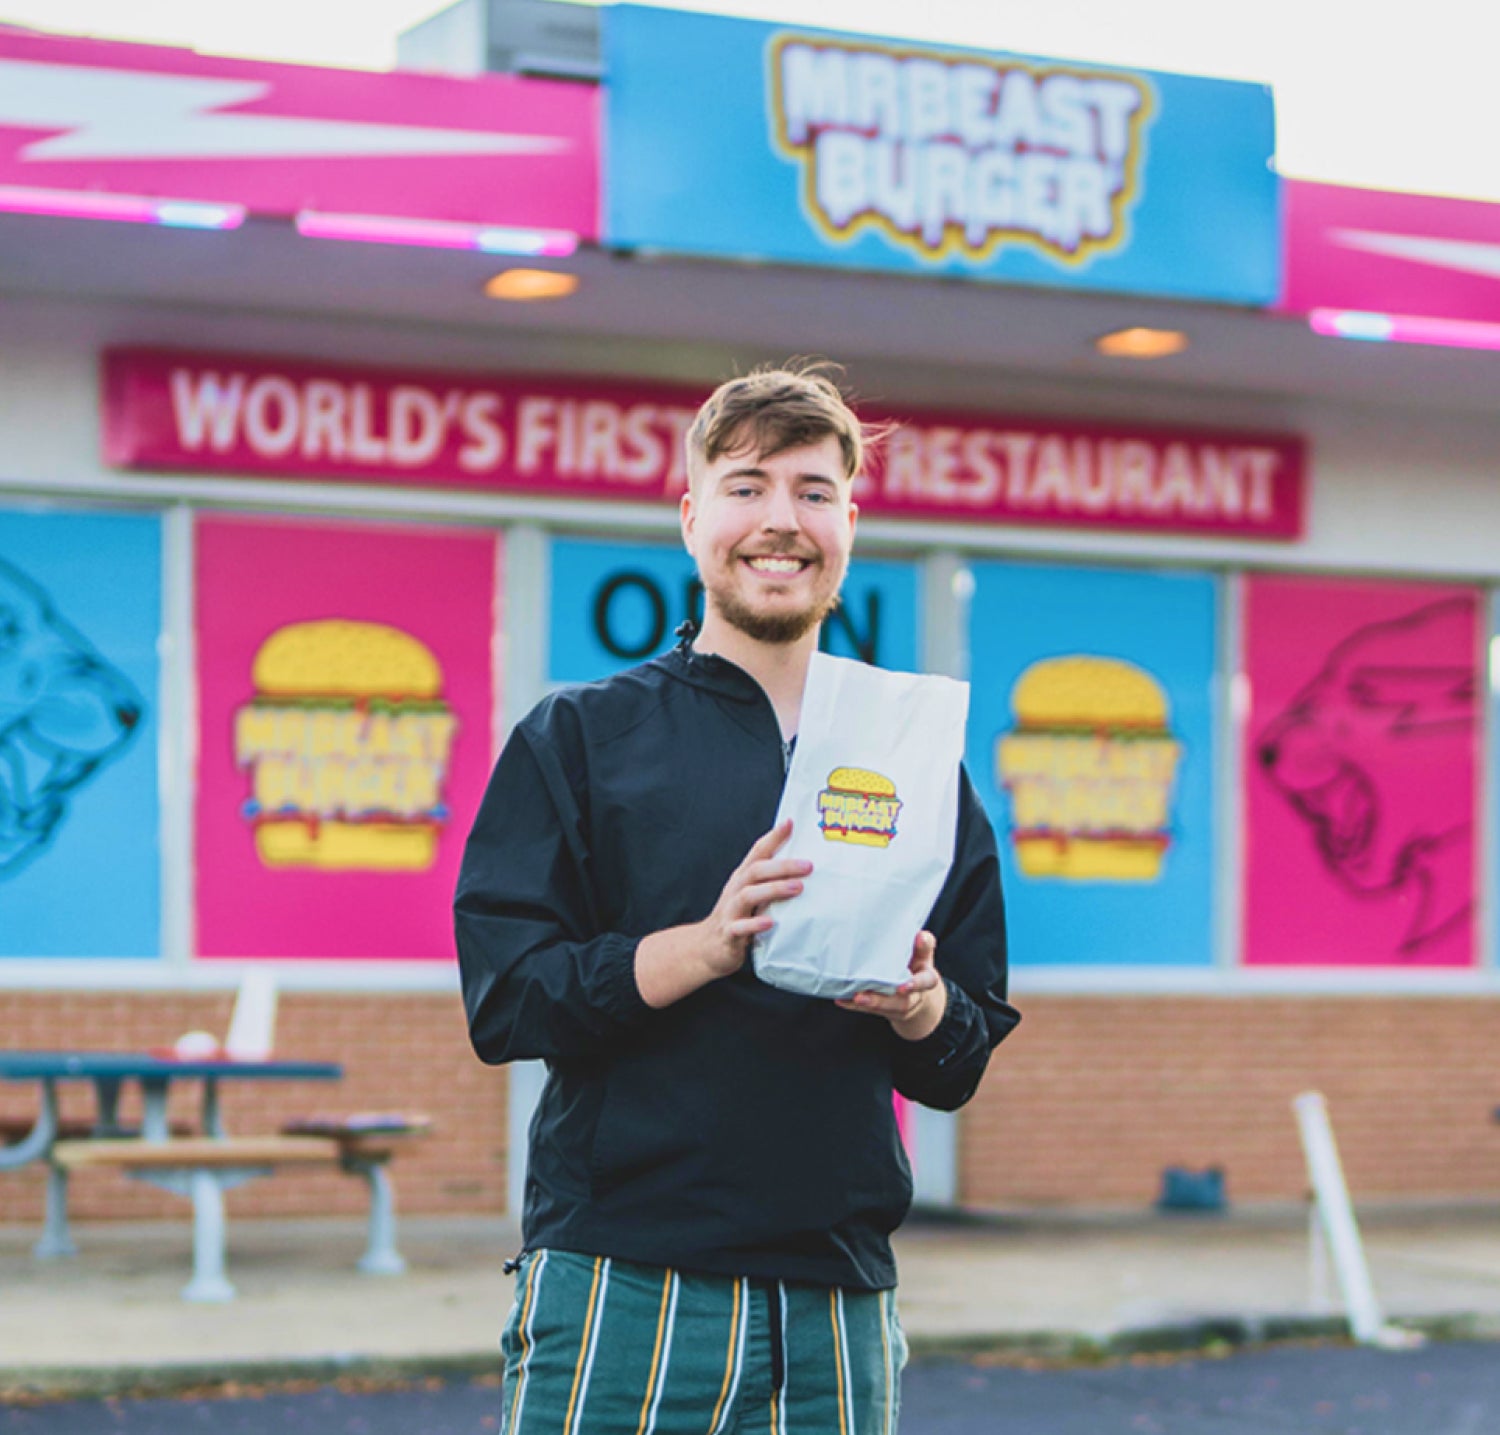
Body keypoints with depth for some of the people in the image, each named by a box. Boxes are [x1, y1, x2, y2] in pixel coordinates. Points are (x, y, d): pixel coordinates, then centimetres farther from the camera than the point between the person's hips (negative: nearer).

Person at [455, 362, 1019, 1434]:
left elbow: (961, 1066, 14)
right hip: (621, 1293, -3)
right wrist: (708, 946, -19)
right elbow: (503, 999, -6)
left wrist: (920, 1003, -9)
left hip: (837, 1306, 3)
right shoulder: (581, 735, 5)